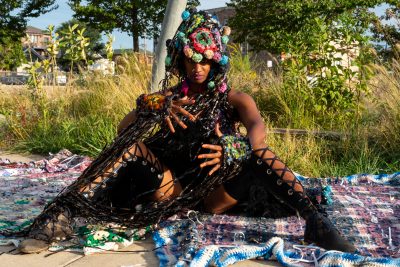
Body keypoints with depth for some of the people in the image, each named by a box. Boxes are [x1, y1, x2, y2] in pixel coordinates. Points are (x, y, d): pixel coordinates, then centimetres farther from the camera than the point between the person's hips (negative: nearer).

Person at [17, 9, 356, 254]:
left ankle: (315, 221, -38)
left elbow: (258, 127, -17)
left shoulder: (233, 98, 6)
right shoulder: (167, 96, 11)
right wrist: (155, 109, -24)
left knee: (260, 152, -24)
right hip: (175, 189, 1)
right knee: (133, 143, -21)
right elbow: (123, 129, -4)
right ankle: (64, 210, -34)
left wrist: (234, 148, -39)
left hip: (215, 194, -1)